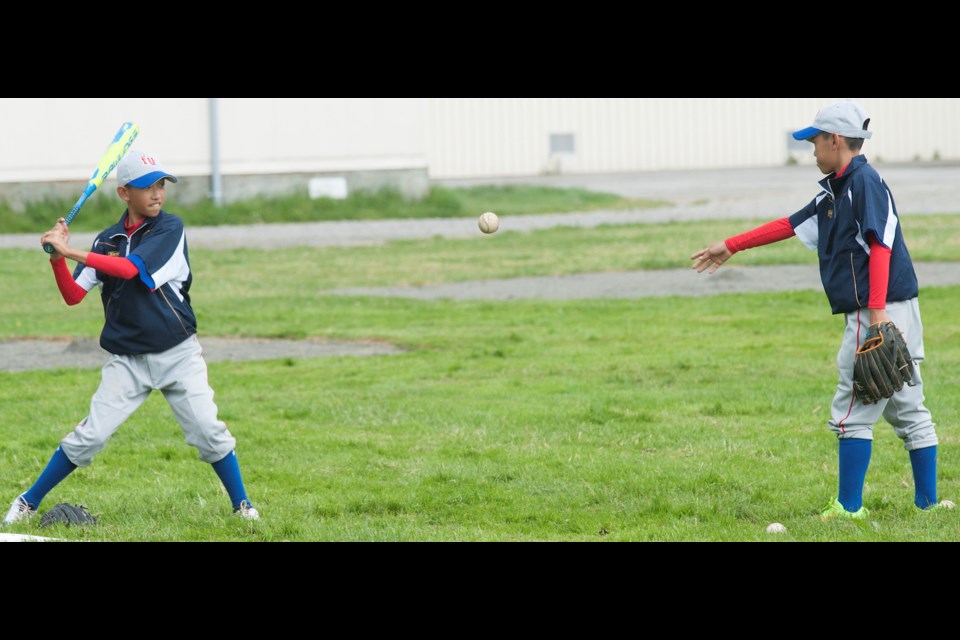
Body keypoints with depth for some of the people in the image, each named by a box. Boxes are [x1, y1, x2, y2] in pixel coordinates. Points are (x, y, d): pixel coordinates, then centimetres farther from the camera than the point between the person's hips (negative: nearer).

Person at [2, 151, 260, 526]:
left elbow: (129, 268, -20)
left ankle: (241, 505, 7)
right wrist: (57, 258, -14)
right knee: (90, 436, -4)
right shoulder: (108, 241, 7)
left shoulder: (170, 229, -7)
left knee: (208, 431, -10)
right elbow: (73, 296, 3)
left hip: (178, 355, -2)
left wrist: (71, 252, -21)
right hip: (128, 361, 2)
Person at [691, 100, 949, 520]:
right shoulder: (835, 192, 18)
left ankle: (849, 508, -2)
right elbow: (790, 226, 28)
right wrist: (731, 247, 34)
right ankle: (928, 503, 14)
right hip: (877, 316, 10)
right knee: (908, 411, 11)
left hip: (883, 313, -10)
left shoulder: (865, 182, -11)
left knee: (852, 414, -5)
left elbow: (880, 246, -20)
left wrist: (877, 312, -28)